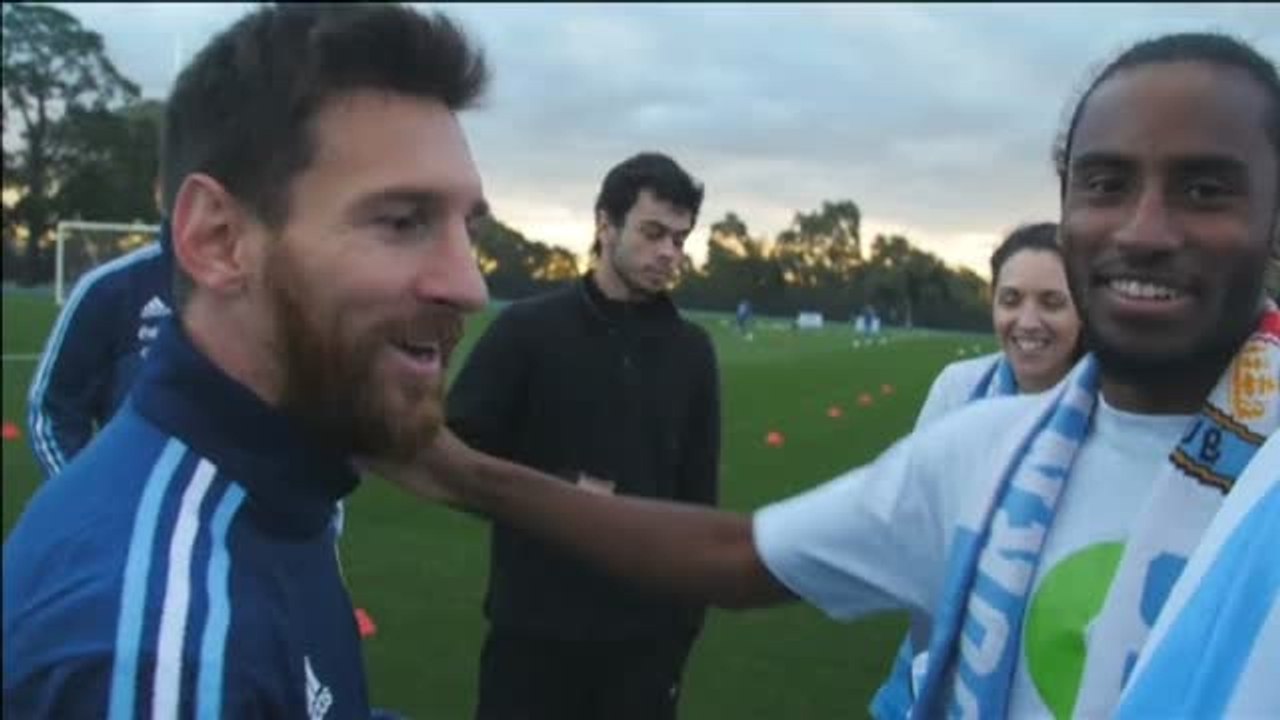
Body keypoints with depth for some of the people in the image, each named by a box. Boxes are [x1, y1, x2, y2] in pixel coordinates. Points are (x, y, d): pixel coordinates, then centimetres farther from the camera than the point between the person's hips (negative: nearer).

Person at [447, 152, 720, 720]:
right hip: (534, 627, -3)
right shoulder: (527, 330, -5)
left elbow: (698, 492, 9)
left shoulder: (691, 351, 5)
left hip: (647, 633, 3)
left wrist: (688, 612, 8)